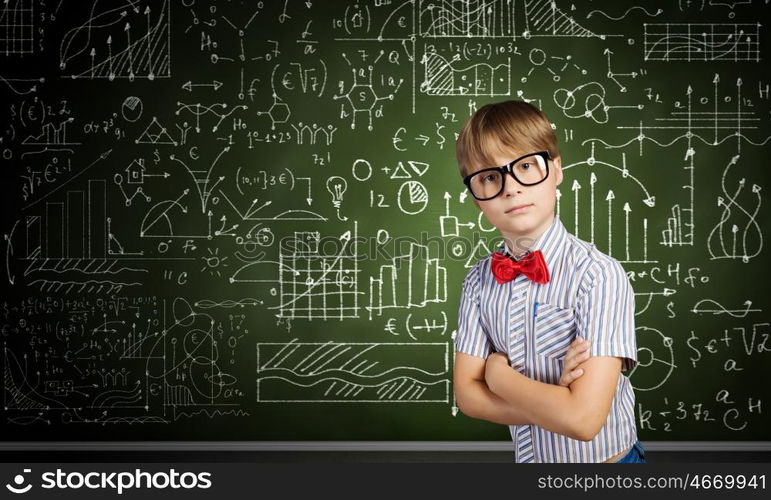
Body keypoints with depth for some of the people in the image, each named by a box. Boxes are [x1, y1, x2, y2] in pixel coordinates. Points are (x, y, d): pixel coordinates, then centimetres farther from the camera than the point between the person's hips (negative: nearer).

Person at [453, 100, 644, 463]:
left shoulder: (598, 275, -23)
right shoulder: (479, 281, -6)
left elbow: (583, 419, -29)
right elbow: (467, 395, -8)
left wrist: (498, 373, -16)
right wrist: (552, 402, -22)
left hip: (602, 456, -4)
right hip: (527, 455, 4)